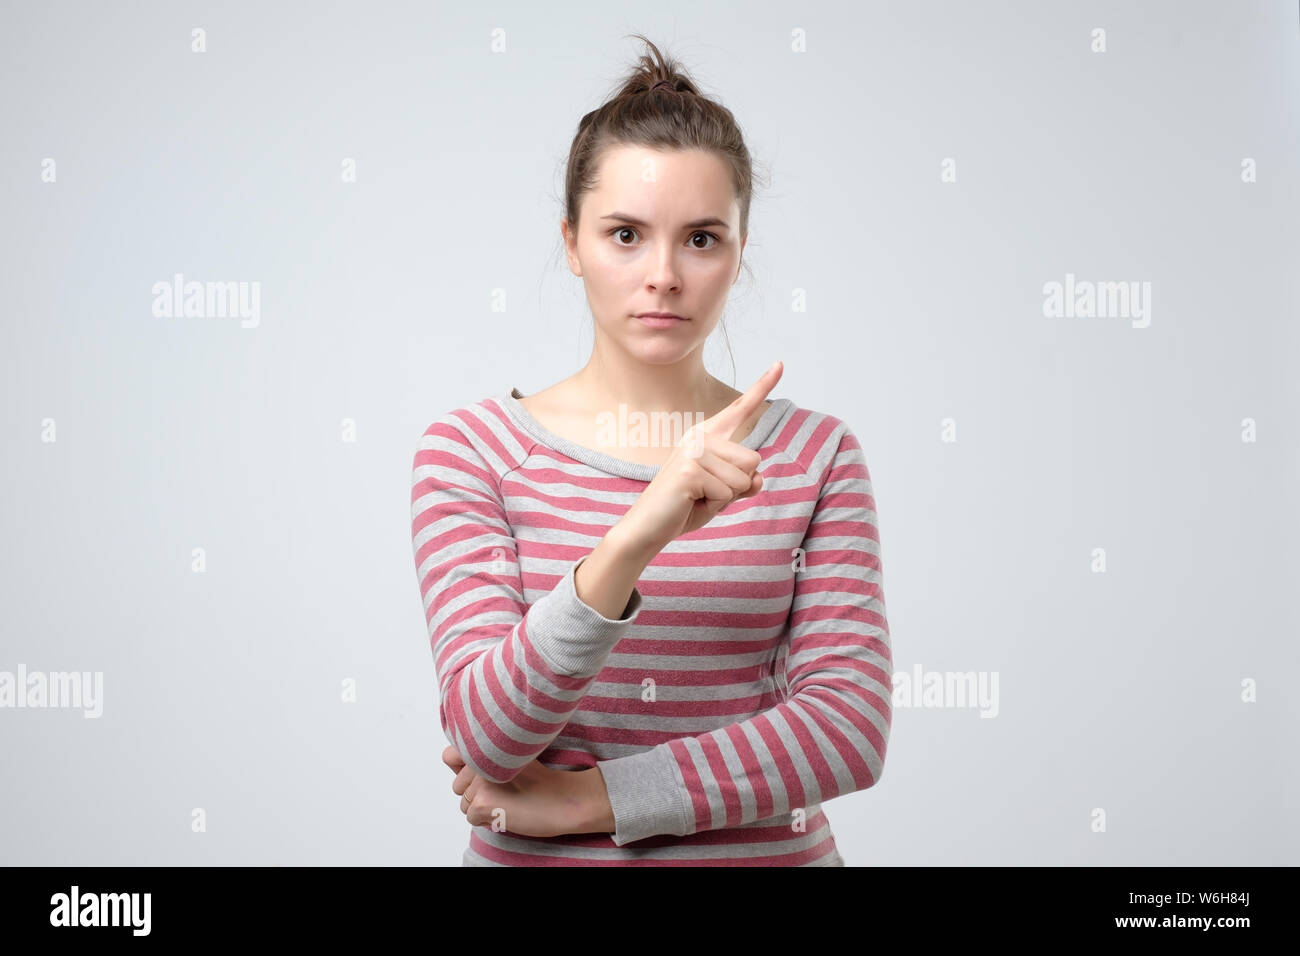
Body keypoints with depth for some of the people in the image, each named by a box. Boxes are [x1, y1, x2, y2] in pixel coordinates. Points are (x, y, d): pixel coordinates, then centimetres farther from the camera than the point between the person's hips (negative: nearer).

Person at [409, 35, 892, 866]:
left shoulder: (816, 456, -4)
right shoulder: (471, 450, -8)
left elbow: (850, 726, -11)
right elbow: (485, 734, -18)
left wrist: (588, 798, -17)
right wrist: (632, 543, -33)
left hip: (766, 850, 1)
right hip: (531, 859, -1)